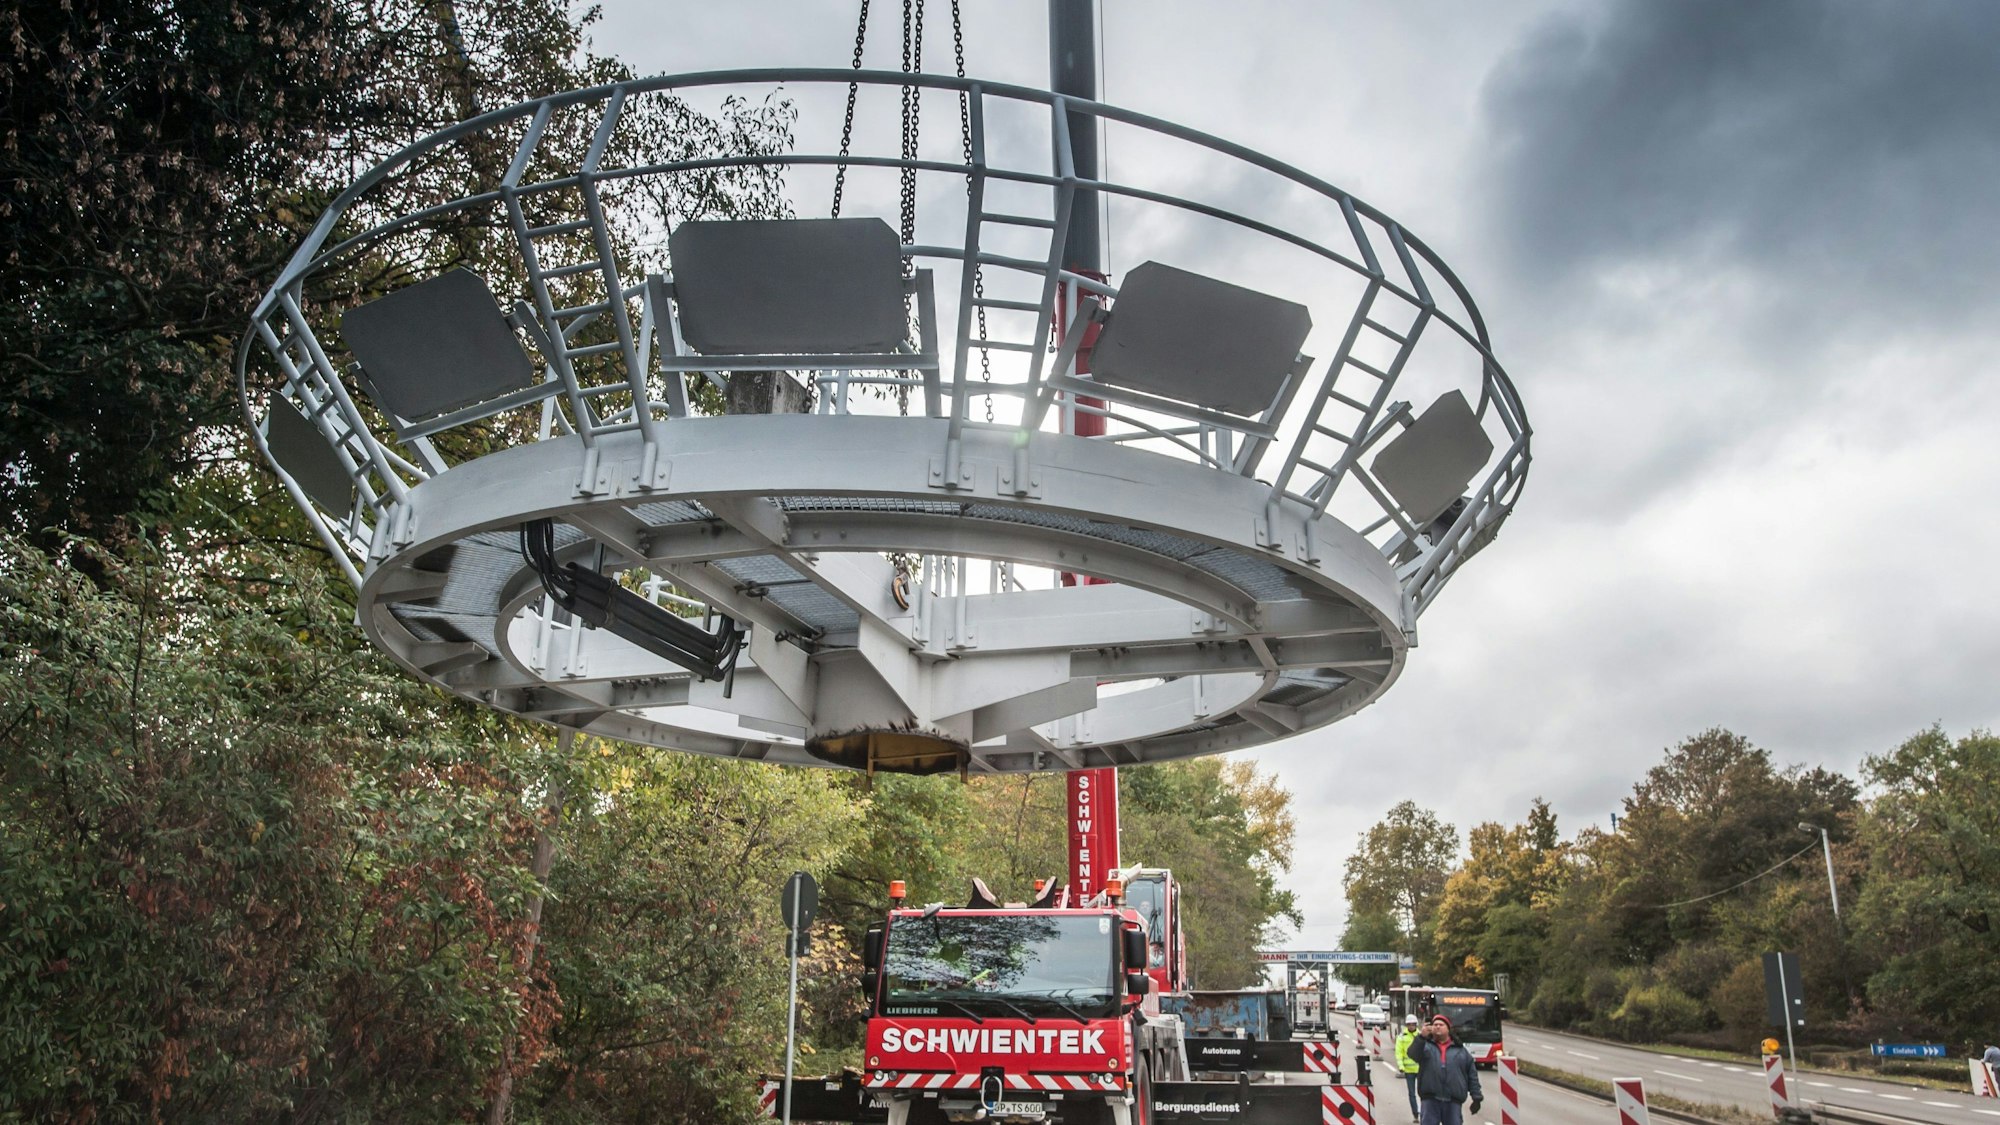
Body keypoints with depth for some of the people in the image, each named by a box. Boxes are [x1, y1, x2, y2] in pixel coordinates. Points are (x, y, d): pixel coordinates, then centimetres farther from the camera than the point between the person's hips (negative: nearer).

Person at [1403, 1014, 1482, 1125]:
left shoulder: (1460, 1050, 13)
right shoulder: (1426, 1045, 7)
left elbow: (1472, 1074, 14)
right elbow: (1413, 1054, -14)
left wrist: (1476, 1097, 7)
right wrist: (1422, 1037, -29)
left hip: (1453, 1101, 1)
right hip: (1430, 1100, -1)